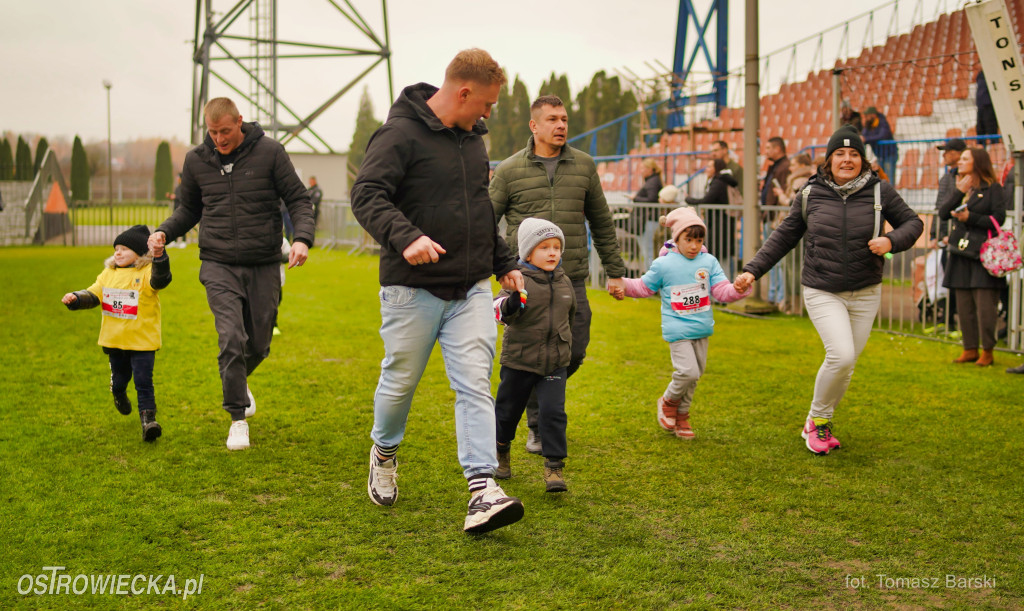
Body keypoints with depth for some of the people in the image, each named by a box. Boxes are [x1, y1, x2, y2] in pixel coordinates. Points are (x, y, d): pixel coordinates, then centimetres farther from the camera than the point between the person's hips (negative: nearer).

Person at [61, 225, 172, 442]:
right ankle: (119, 395, 54)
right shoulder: (108, 274, 8)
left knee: (143, 382, -9)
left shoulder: (147, 272, -11)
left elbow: (160, 280, -34)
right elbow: (93, 295, 9)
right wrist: (75, 298, -12)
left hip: (143, 341, -6)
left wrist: (159, 256, -52)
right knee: (119, 379, 23)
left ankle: (148, 418, -6)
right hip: (114, 340, 6)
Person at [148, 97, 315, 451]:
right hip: (219, 265, 0)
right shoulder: (196, 160, 4)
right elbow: (189, 209, 17)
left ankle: (239, 380, 44)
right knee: (232, 339, -14)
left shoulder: (269, 152, -4)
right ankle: (238, 417, 1)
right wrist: (164, 232, -1)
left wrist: (302, 237, -19)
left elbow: (298, 200, -1)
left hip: (263, 266, 0)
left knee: (259, 344, 8)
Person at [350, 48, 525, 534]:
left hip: (472, 288, 6)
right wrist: (406, 236, -35)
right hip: (413, 288, -6)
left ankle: (483, 489, -9)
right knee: (400, 381, 9)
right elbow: (367, 195, -20)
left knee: (475, 384, -5)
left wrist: (504, 264, 23)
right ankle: (384, 453, 38)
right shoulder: (400, 134, -10)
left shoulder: (472, 139, 15)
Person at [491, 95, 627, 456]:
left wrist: (615, 271, 15)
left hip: (571, 278, 2)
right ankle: (538, 429, 18)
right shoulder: (510, 170, 1)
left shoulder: (583, 166, 9)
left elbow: (601, 223, 15)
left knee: (574, 352, 2)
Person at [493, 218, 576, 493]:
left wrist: (566, 343, 29)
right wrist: (510, 303, -47)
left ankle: (554, 466, -1)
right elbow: (500, 310, -26)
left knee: (553, 411, -10)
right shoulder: (520, 281, -12)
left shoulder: (564, 282, 5)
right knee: (508, 410, 13)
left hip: (555, 364, 3)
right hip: (519, 361, -3)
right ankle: (502, 451, 38)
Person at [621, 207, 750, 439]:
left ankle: (681, 415, 29)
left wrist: (738, 289, -21)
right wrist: (622, 284, -6)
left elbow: (722, 291, -1)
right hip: (678, 330, -4)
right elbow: (644, 287, 9)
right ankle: (668, 401, 14)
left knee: (695, 374, 11)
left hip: (702, 330, 4)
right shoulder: (663, 265, -3)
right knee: (688, 372, -16)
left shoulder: (709, 262, 4)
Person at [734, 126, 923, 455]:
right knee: (841, 355, -19)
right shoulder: (811, 193, 0)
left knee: (846, 365, 6)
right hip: (822, 292, -2)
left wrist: (892, 241, -14)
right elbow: (784, 236, 8)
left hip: (865, 294, 2)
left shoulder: (880, 191, -1)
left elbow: (912, 222, 8)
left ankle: (820, 424, 27)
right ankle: (817, 418, 4)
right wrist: (753, 270, 2)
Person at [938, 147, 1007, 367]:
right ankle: (970, 349, 15)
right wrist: (959, 191, -9)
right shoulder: (958, 186, 16)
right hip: (960, 254, 6)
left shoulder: (993, 188, -1)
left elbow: (999, 219, -7)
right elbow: (943, 213, 2)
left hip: (983, 255, -6)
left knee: (985, 306, -5)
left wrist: (971, 217, -16)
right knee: (964, 306, 7)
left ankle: (987, 351, 5)